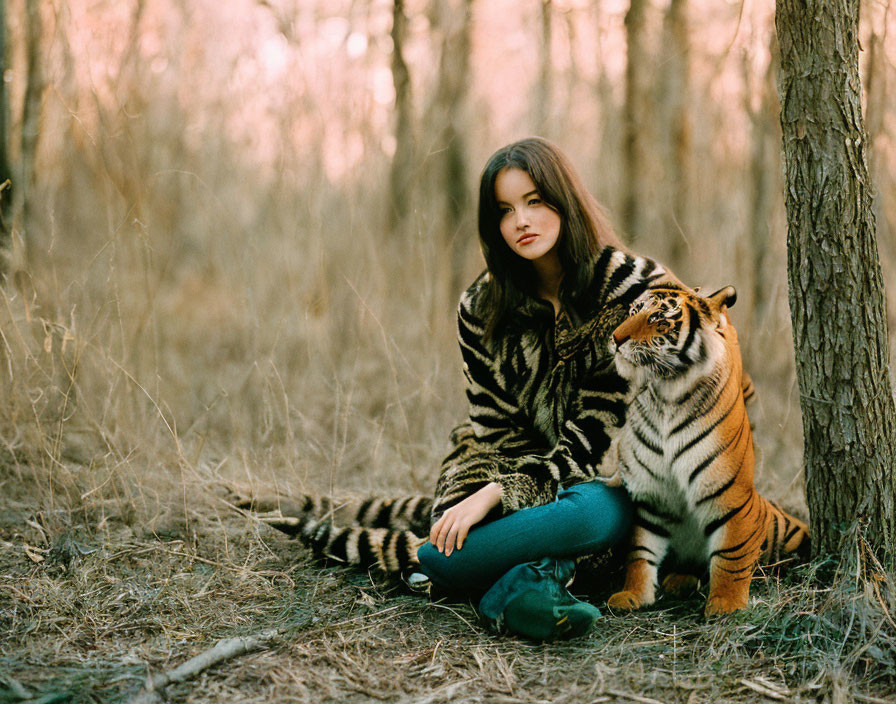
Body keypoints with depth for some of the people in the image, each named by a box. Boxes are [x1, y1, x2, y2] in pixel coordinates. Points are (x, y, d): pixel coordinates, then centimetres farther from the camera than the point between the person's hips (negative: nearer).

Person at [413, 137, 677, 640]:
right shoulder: (482, 310, 2)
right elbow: (496, 429, 1)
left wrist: (497, 493, -22)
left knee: (590, 512, -37)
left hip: (605, 482, -2)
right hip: (524, 478, 2)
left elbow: (601, 426, -15)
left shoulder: (635, 290, -10)